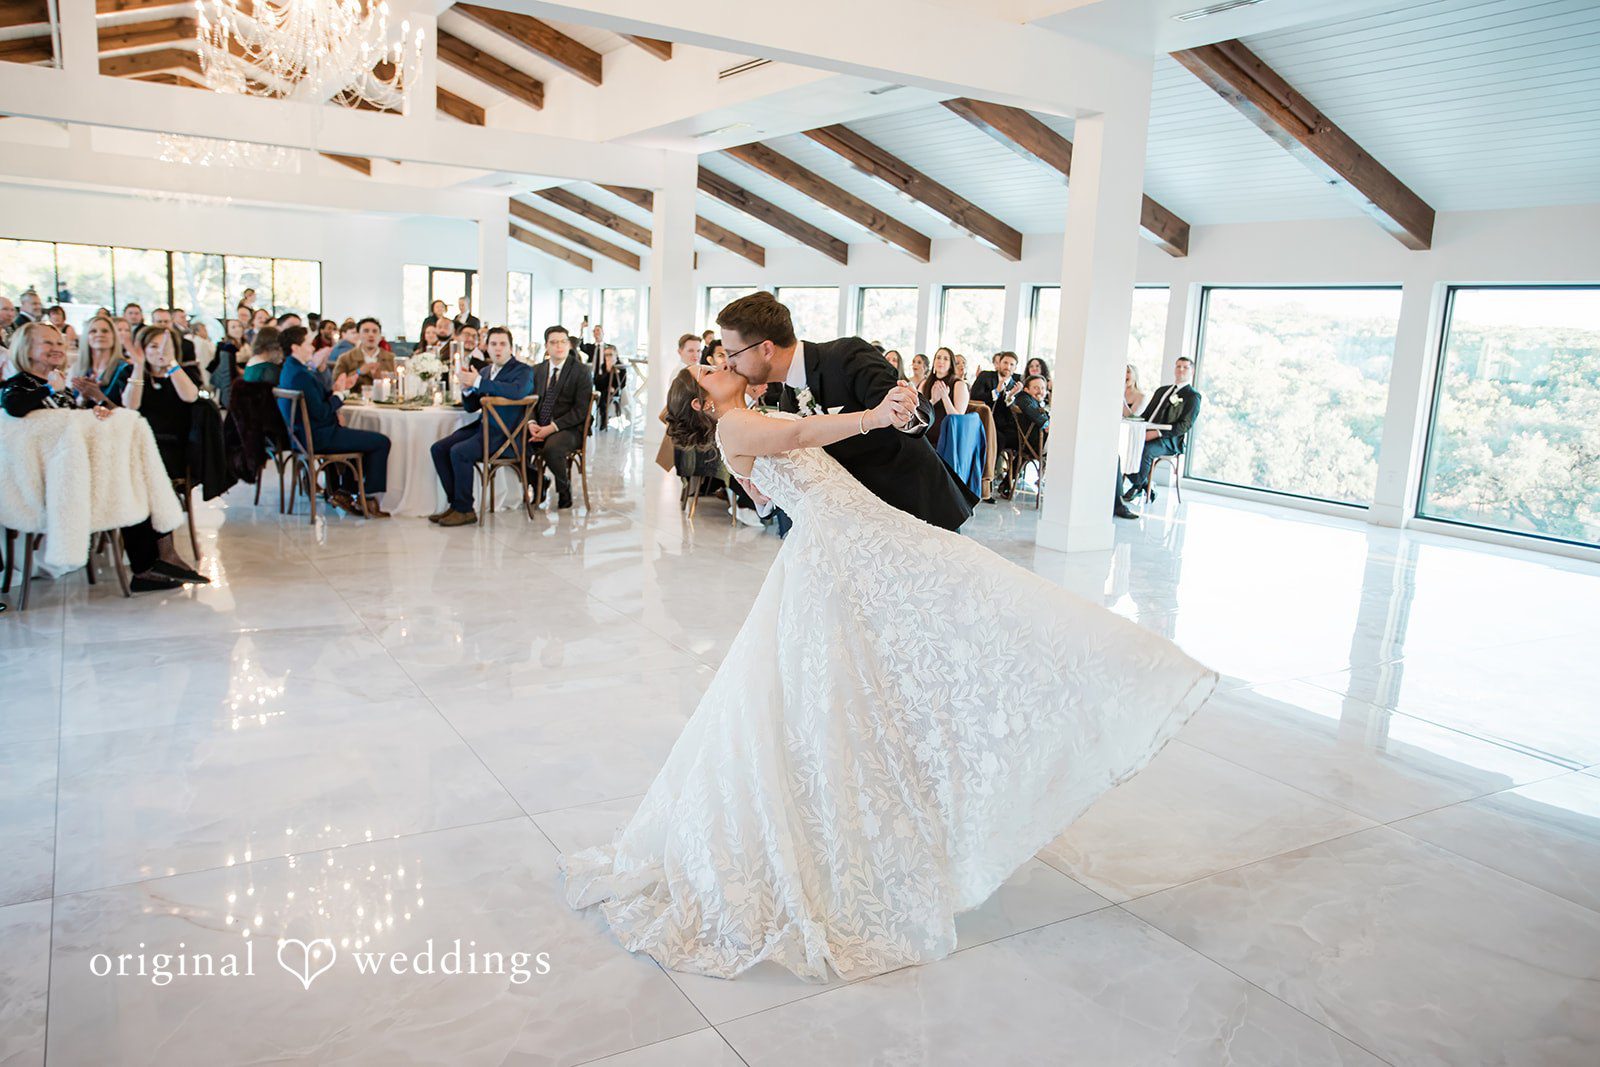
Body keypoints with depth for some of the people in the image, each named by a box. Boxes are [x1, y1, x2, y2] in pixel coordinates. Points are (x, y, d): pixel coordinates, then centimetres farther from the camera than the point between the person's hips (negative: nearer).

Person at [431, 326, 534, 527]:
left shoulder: (523, 370, -4)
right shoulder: (485, 371, 18)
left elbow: (517, 391, -27)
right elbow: (471, 406, 19)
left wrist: (477, 382, -24)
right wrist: (467, 387, -4)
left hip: (505, 433, -8)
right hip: (482, 426, 8)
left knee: (459, 452, -25)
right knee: (438, 448, -5)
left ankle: (465, 510, -13)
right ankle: (455, 503, 0)